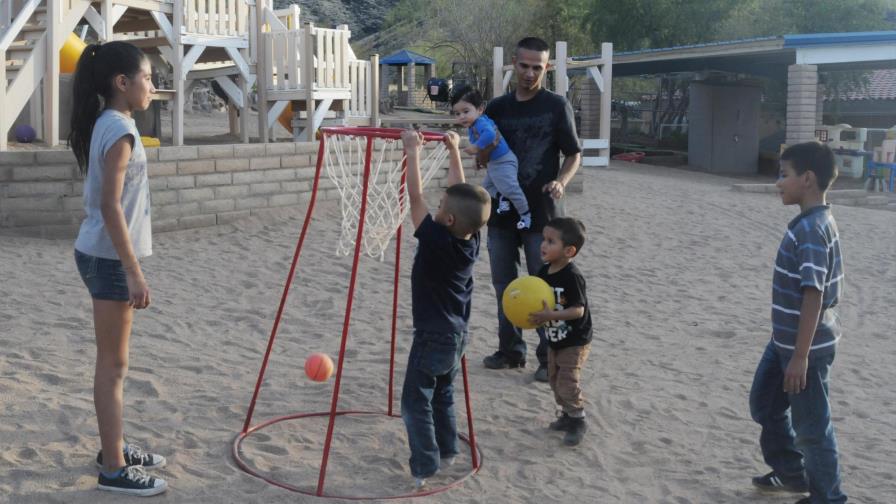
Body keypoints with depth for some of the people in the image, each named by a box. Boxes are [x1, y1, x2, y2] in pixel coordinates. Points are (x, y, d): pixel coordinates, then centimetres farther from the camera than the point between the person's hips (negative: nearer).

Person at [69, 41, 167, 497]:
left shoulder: (108, 124, 12)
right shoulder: (120, 129, -18)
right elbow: (110, 206, -23)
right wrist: (134, 271, -23)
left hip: (103, 254, 10)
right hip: (110, 258, -10)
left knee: (113, 361, 17)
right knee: (113, 364, -3)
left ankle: (115, 447, 29)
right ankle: (114, 469, 6)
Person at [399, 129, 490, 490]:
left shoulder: (435, 240, -24)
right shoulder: (471, 238, -5)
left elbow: (415, 197, -20)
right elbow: (461, 195, 6)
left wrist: (413, 152, -12)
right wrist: (454, 151, 12)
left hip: (433, 336, -8)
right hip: (457, 333, 8)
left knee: (416, 401, 0)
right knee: (442, 394, 23)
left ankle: (424, 469, 1)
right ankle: (446, 451, 32)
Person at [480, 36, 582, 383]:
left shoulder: (556, 106, -3)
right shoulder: (497, 107, 7)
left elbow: (574, 154, -1)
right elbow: (484, 158, 11)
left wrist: (561, 182, -19)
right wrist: (484, 142, -11)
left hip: (540, 213, -4)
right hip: (502, 210, 4)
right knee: (504, 285, 12)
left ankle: (550, 358, 11)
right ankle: (510, 349, 26)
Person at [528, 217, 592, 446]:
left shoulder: (572, 277, -25)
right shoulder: (544, 272, -2)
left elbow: (579, 309, -28)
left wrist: (551, 315, -37)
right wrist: (533, 314, -11)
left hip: (575, 342, -8)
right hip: (554, 339, 8)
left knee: (568, 383, -5)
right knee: (555, 380, 17)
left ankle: (578, 420, 13)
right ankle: (568, 414, 34)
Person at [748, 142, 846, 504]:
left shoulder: (811, 229, -24)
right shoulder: (813, 222, 6)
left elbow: (814, 296, -26)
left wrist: (800, 356, -24)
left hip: (806, 346, -10)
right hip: (785, 339, 10)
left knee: (811, 425, 5)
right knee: (765, 403, 22)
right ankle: (792, 472, 40)